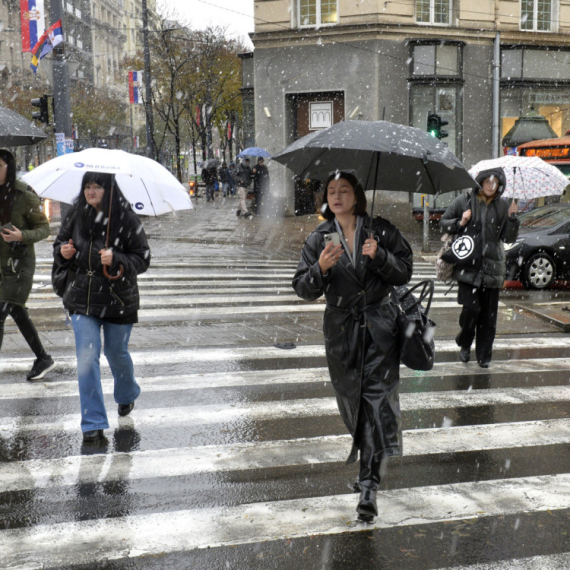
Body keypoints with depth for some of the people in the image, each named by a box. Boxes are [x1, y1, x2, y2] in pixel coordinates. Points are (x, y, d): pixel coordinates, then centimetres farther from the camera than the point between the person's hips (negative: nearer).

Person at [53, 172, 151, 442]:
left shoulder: (126, 218, -11)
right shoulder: (76, 215, -1)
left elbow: (143, 259, -9)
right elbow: (60, 243, 13)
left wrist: (116, 260, -26)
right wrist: (63, 252, -10)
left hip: (118, 298, -2)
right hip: (82, 298, 2)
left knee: (116, 352, 14)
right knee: (87, 356, -7)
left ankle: (127, 395, 47)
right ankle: (93, 423, 1)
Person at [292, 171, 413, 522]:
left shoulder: (381, 231, 0)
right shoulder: (320, 239, 3)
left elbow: (404, 273, 0)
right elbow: (305, 290, -2)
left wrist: (379, 256, -17)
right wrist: (320, 268, -22)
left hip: (380, 327, -2)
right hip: (341, 331, 2)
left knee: (377, 400, -9)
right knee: (350, 398, 13)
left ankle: (369, 484, -6)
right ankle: (361, 447, 43)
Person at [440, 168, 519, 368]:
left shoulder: (502, 207, 8)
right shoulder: (464, 201, 4)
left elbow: (510, 238, 7)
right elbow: (443, 222, 10)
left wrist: (512, 218, -8)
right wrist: (459, 223, -8)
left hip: (492, 266, 2)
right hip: (467, 265, -2)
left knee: (488, 314, 3)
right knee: (471, 307, -11)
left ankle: (484, 355, 17)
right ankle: (465, 344, 16)